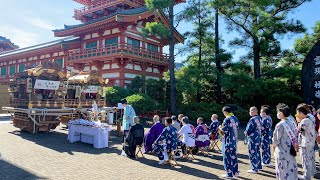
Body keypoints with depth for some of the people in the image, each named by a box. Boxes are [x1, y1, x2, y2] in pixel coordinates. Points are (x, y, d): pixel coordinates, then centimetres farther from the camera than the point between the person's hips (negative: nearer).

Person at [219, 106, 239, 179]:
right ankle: (235, 172, 25)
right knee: (234, 156, 16)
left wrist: (220, 128, 1)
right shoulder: (235, 118, 7)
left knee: (227, 157, 1)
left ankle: (229, 174, 7)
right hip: (234, 140, 8)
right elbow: (236, 128, 14)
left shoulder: (227, 119, -16)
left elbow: (224, 130, -18)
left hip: (228, 141, -8)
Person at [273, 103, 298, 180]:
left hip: (282, 153, -6)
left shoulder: (279, 125, -19)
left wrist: (274, 146, 4)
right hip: (291, 152, 7)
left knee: (283, 173, 6)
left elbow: (276, 140, -14)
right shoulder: (291, 124, 2)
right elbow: (294, 137, 8)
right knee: (291, 171, 16)